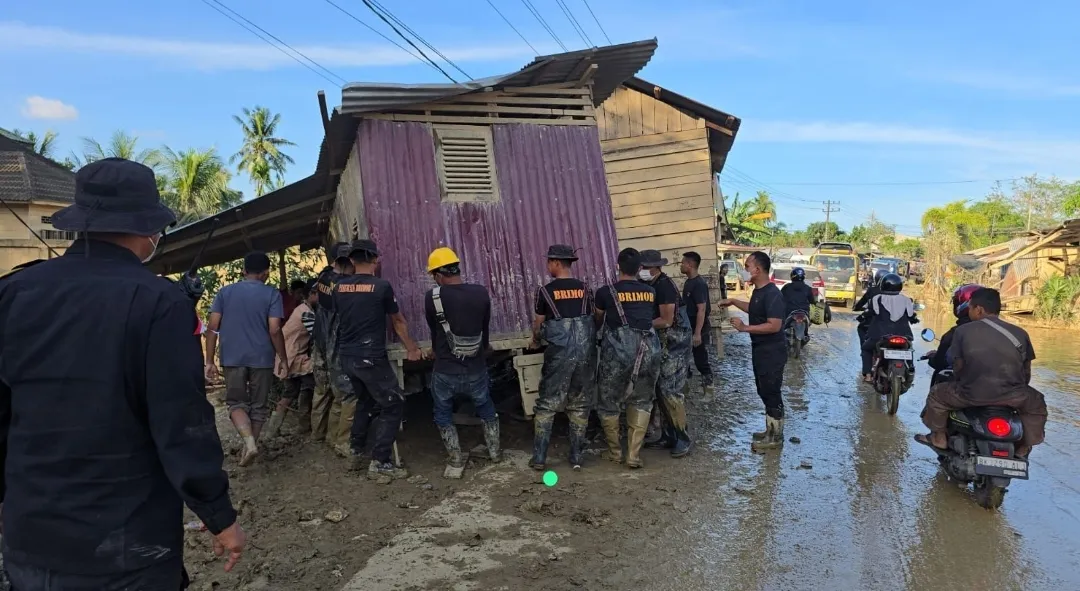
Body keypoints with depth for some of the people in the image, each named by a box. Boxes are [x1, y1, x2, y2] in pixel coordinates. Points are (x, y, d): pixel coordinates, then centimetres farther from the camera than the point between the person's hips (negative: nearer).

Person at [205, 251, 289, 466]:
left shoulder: (225, 292, 4)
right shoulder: (272, 294, -4)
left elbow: (212, 328, 0)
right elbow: (274, 330, -11)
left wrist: (210, 361, 4)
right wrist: (283, 358, 0)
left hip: (233, 358, 2)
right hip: (262, 358, -1)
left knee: (237, 403, 11)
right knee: (259, 405, 13)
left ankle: (249, 441, -10)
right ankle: (251, 444, 17)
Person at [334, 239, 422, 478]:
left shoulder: (339, 286, 3)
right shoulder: (382, 286, -10)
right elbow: (399, 321, 3)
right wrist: (411, 348, 17)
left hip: (347, 356, 7)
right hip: (372, 357, -6)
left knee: (365, 401, 25)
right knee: (393, 405, 4)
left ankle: (356, 453, 30)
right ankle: (380, 462, 1)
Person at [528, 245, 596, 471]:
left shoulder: (546, 291, -3)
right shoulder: (584, 288, 7)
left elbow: (538, 324, 8)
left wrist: (535, 341, 29)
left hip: (559, 353, -3)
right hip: (585, 351, 3)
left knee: (547, 405, 7)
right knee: (580, 405, 11)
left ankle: (539, 458, 8)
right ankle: (576, 457, 15)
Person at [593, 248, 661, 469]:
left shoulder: (606, 292, 3)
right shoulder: (650, 292, 11)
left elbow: (597, 321, 21)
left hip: (618, 349, -3)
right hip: (648, 349, 3)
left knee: (609, 401, 15)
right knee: (641, 401, 17)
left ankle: (615, 452, 26)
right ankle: (634, 454, 12)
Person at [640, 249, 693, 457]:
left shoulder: (665, 286, -18)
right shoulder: (653, 285, 10)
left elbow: (666, 321, -20)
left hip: (675, 344, -10)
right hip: (662, 344, 10)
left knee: (670, 391, -10)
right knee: (660, 390, 10)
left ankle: (683, 439, -1)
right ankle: (668, 436, 19)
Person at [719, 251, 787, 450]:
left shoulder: (772, 294, -22)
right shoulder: (758, 291, 8)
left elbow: (774, 326, -28)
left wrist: (745, 328, -27)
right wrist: (733, 302, 24)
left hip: (772, 351, -10)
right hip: (760, 349, 10)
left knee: (772, 392, -1)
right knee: (764, 391, 17)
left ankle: (776, 437, 10)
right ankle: (771, 430, 29)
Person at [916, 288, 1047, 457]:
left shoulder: (963, 330, 1)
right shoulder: (1020, 333, 8)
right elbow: (1026, 372, 15)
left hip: (972, 395, -2)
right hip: (1012, 396, 2)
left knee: (937, 394, 25)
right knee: (1036, 403, 34)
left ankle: (939, 437, 34)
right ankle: (1024, 446, 34)